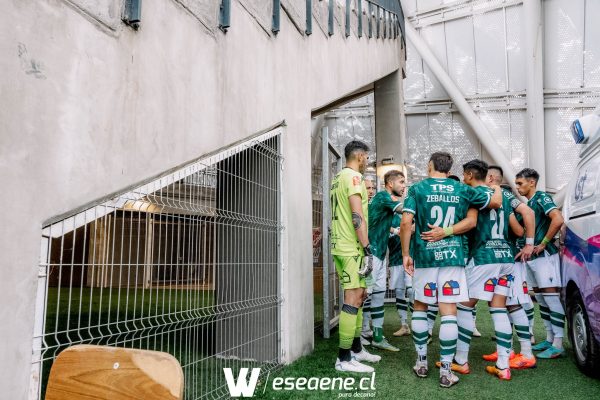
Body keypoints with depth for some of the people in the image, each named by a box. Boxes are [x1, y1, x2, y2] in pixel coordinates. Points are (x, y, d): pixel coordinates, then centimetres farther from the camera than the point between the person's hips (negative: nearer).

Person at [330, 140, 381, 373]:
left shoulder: (338, 179, 18)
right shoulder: (354, 177, -11)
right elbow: (357, 216, -19)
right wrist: (367, 249, -19)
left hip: (340, 246, 10)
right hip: (351, 248, -10)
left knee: (358, 295, 16)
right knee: (353, 298, -7)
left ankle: (356, 349, 24)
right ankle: (344, 359, -3)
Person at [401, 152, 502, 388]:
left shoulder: (417, 189, 1)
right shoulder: (462, 190, 7)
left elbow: (406, 223, -10)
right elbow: (496, 203, 18)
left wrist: (405, 254, -3)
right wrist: (497, 187, 39)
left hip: (424, 255, -1)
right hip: (452, 255, 1)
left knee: (420, 307, 15)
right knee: (448, 312, 2)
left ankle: (421, 363, 20)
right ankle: (446, 371, 5)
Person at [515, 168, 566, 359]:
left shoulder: (541, 198, -8)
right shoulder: (528, 204, 18)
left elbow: (558, 220, -23)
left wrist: (544, 243, -18)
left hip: (544, 256, -9)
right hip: (532, 257, 9)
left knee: (551, 298, -8)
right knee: (541, 300, 12)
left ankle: (558, 345, -6)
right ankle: (549, 339, 20)